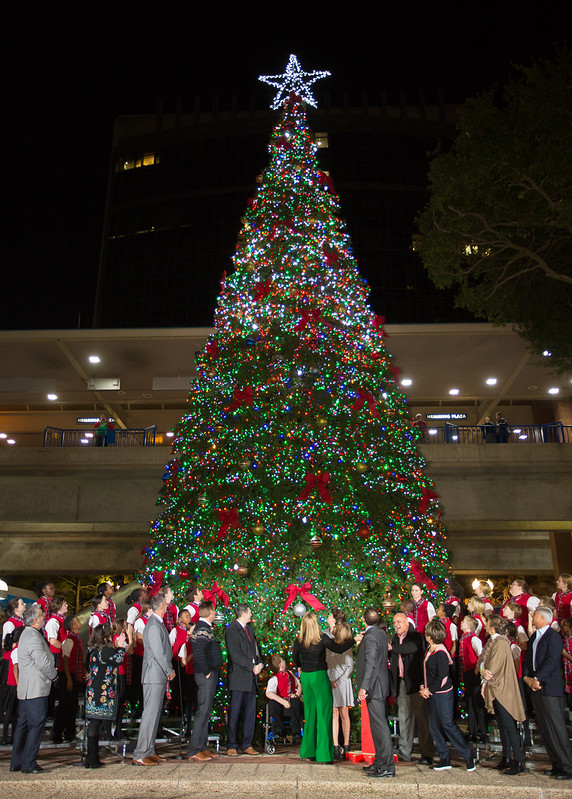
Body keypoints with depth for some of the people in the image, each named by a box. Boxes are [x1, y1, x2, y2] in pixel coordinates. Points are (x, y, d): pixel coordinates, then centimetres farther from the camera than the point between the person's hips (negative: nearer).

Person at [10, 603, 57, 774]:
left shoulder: (28, 634, 15)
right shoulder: (33, 637, -19)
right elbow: (43, 662, -22)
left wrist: (50, 673, 15)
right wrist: (53, 675, -6)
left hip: (26, 689, 11)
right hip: (36, 689, -10)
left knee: (23, 724, 14)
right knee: (36, 724, -4)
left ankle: (16, 762, 21)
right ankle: (28, 764, 1)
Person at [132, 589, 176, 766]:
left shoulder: (158, 624, 14)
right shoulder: (153, 626, -18)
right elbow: (158, 653, -20)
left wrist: (168, 670, 15)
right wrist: (169, 671, -9)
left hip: (159, 677, 10)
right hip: (154, 676, -10)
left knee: (155, 714, 14)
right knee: (150, 714, -6)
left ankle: (149, 751, 22)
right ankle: (140, 755, -1)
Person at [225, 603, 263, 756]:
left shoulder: (250, 628, 16)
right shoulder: (232, 630, -10)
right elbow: (235, 654, -16)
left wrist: (259, 663, 1)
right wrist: (252, 667, -16)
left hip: (252, 677, 7)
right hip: (239, 677, -7)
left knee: (250, 712, 9)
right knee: (235, 712, 0)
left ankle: (247, 745, 18)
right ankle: (232, 746, 10)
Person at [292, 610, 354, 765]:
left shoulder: (299, 640, -1)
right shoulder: (322, 638, -13)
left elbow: (295, 658, 12)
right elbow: (338, 649, -2)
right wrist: (354, 640, 11)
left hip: (305, 676, 5)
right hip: (319, 676, -5)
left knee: (310, 713, 15)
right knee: (324, 713, 1)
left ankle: (309, 752, 22)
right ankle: (324, 754, 1)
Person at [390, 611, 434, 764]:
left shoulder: (416, 636, -5)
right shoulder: (395, 639, 15)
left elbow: (412, 648, -26)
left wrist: (392, 648, -19)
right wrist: (394, 683, 10)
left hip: (415, 682, -6)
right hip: (401, 683, 6)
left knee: (421, 716, -5)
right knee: (404, 716, 9)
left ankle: (427, 753, 0)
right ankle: (404, 750, 14)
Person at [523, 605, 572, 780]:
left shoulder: (553, 636, -9)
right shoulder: (534, 637, 17)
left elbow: (552, 661, -17)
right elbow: (528, 659, 15)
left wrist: (537, 679, -17)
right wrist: (527, 677, -1)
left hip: (550, 688, -8)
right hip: (536, 688, 8)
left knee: (557, 729, -6)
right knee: (544, 729, 10)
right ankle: (557, 764, 18)